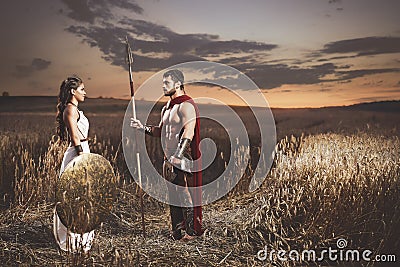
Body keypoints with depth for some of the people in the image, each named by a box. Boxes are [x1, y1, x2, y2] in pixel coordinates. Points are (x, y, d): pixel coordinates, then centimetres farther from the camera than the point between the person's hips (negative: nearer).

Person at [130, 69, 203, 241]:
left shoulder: (186, 105, -12)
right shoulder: (167, 107, 17)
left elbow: (188, 133, -21)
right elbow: (161, 131, 22)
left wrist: (177, 156, -26)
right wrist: (143, 127, 8)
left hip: (183, 159, -9)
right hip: (169, 159, 9)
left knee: (185, 194, -2)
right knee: (173, 195, 14)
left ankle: (192, 230, 12)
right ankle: (177, 230, 27)